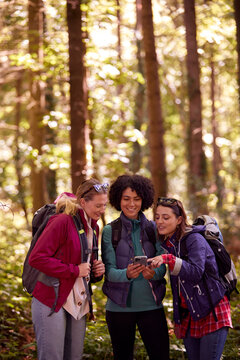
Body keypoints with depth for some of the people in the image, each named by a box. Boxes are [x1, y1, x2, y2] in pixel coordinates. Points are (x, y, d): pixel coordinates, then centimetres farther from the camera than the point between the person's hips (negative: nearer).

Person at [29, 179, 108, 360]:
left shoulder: (94, 227, 13)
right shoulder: (63, 221, -14)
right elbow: (36, 258, -20)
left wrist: (97, 271, 4)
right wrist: (74, 270, -18)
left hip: (79, 303, 8)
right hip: (51, 300, -8)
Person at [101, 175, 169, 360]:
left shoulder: (153, 228, 6)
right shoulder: (110, 231, 0)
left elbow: (162, 267, 1)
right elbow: (109, 270, -8)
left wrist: (153, 273, -23)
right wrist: (127, 274, -29)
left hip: (151, 304, 1)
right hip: (119, 306, -1)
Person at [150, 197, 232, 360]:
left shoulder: (194, 239, -11)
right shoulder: (167, 243, 12)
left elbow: (196, 272, -25)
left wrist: (168, 259, -37)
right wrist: (177, 319, 17)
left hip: (212, 310, -7)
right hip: (189, 314, 7)